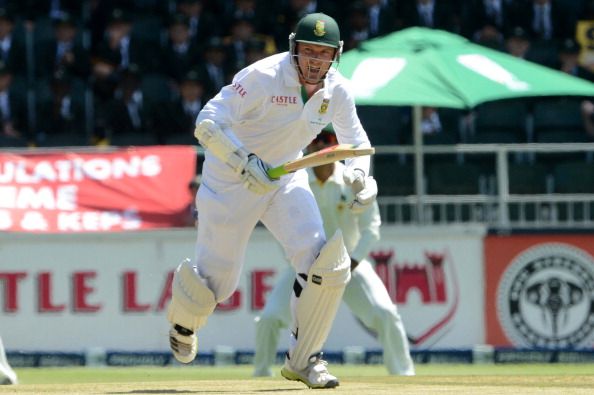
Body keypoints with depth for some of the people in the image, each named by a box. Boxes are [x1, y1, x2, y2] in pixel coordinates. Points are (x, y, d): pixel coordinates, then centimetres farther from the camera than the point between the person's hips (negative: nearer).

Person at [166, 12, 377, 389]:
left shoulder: (337, 90, -9)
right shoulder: (263, 78, -27)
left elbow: (355, 139, 8)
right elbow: (208, 124, -27)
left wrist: (358, 174, -13)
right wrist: (244, 162, -41)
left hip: (286, 180, 5)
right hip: (230, 180, -4)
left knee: (328, 259, -16)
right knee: (217, 280, 0)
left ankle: (303, 359, -2)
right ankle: (184, 316, 40)